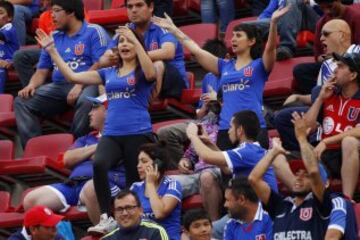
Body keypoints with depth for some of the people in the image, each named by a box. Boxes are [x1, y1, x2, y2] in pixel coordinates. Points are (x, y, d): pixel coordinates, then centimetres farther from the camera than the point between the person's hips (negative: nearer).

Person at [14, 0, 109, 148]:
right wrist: (32, 85, -3)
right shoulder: (53, 38, 19)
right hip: (58, 86, 6)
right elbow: (42, 70, 20)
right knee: (21, 102, -14)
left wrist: (80, 85, -22)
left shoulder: (94, 32, 1)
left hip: (87, 84, -6)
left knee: (86, 101, -40)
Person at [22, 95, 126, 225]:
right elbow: (67, 160, 16)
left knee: (91, 188, -45)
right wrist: (95, 148, 7)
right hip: (73, 184, 7)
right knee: (31, 200, -12)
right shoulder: (86, 139, 33)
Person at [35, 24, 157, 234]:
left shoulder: (142, 71, 6)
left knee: (135, 183, -4)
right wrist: (52, 50, 14)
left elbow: (151, 74, -21)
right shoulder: (109, 73, 19)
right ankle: (107, 218, -29)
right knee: (99, 164, -27)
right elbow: (73, 76, 18)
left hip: (138, 134, -3)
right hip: (111, 135, 3)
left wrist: (135, 41, -24)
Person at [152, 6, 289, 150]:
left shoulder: (259, 66, 5)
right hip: (226, 130, 5)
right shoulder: (224, 66, 18)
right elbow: (196, 50, 19)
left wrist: (273, 23, -30)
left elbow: (270, 48, -12)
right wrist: (173, 29, 19)